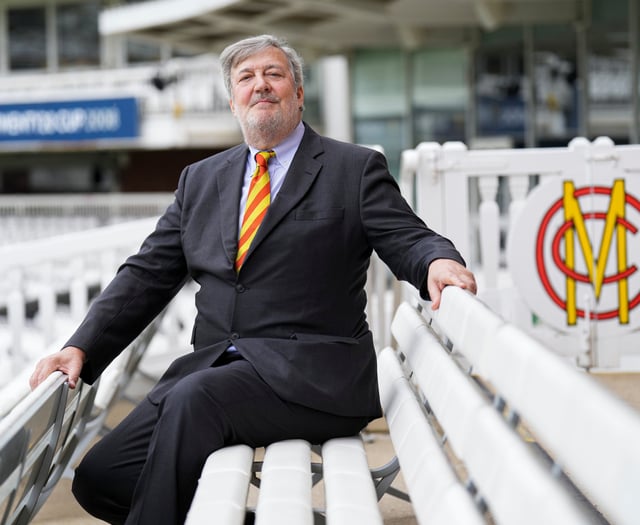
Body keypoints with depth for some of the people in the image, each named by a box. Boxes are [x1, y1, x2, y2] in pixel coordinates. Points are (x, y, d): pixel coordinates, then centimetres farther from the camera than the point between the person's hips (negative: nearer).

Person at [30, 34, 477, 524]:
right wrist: (83, 348, 3)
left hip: (311, 372, -5)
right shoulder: (200, 180, 20)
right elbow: (147, 275, 16)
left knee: (194, 398, -32)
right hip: (210, 369, 5)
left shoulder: (356, 169, 8)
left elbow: (408, 240, 0)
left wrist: (438, 262, -25)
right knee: (98, 479, -12)